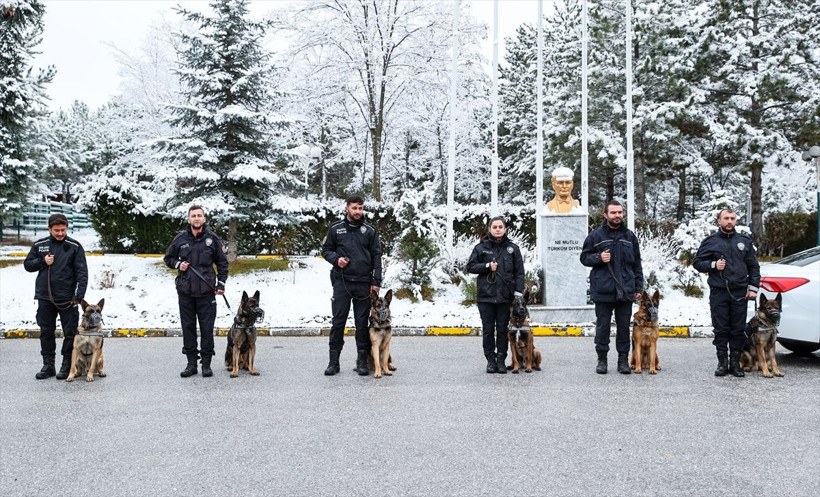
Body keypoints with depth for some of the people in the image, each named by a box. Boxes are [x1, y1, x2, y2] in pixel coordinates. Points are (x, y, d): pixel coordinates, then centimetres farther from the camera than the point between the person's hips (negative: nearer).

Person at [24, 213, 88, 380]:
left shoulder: (74, 246, -3)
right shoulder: (39, 245, 6)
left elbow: (82, 273, -6)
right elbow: (28, 265, 13)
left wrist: (78, 296, -15)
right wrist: (42, 262, -8)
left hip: (67, 298, -3)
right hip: (44, 297, 3)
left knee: (70, 333, 2)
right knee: (46, 333, 10)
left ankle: (67, 366, 12)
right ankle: (48, 365, 19)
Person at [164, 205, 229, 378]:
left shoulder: (212, 238, 2)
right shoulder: (180, 238, 5)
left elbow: (222, 262, 8)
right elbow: (168, 257, 18)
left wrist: (221, 284, 0)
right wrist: (178, 264, -3)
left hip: (206, 291, -2)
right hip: (185, 291, 2)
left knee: (207, 328, 1)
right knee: (188, 327, 6)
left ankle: (206, 364, 10)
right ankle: (191, 363, 15)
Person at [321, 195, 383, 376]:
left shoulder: (369, 230, 7)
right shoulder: (336, 229, 6)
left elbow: (376, 256, 6)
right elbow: (326, 250, 12)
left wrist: (376, 282, -1)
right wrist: (336, 259, -9)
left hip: (363, 283, 1)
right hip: (341, 281, 0)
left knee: (362, 322, 5)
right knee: (338, 321, 0)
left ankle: (362, 361, 13)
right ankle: (334, 360, 7)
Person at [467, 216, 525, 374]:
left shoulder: (513, 248, 6)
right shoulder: (481, 247, 4)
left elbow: (519, 272, 5)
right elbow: (470, 266, 5)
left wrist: (519, 292, -5)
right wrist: (487, 266, -9)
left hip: (505, 296, 0)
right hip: (485, 295, 0)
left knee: (503, 329, 4)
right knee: (488, 329, 3)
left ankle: (501, 360, 12)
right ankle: (490, 359, 12)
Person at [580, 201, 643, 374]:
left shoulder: (630, 236, 11)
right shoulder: (596, 235, 2)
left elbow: (637, 264, 14)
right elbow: (584, 257, 7)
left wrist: (639, 287, 8)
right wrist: (598, 258, -13)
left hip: (625, 291, 2)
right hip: (603, 290, -2)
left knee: (624, 326, 6)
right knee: (602, 326, 4)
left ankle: (623, 360, 16)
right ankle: (602, 359, 15)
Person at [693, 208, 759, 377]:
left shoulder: (744, 241, 12)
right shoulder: (710, 241, 6)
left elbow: (754, 267, 14)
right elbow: (697, 262, 6)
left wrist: (753, 287, 5)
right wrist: (713, 265, -11)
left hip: (740, 293, 2)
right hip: (718, 292, -2)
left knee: (738, 329, 4)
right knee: (721, 329, 2)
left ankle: (735, 363, 12)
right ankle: (722, 363, 11)